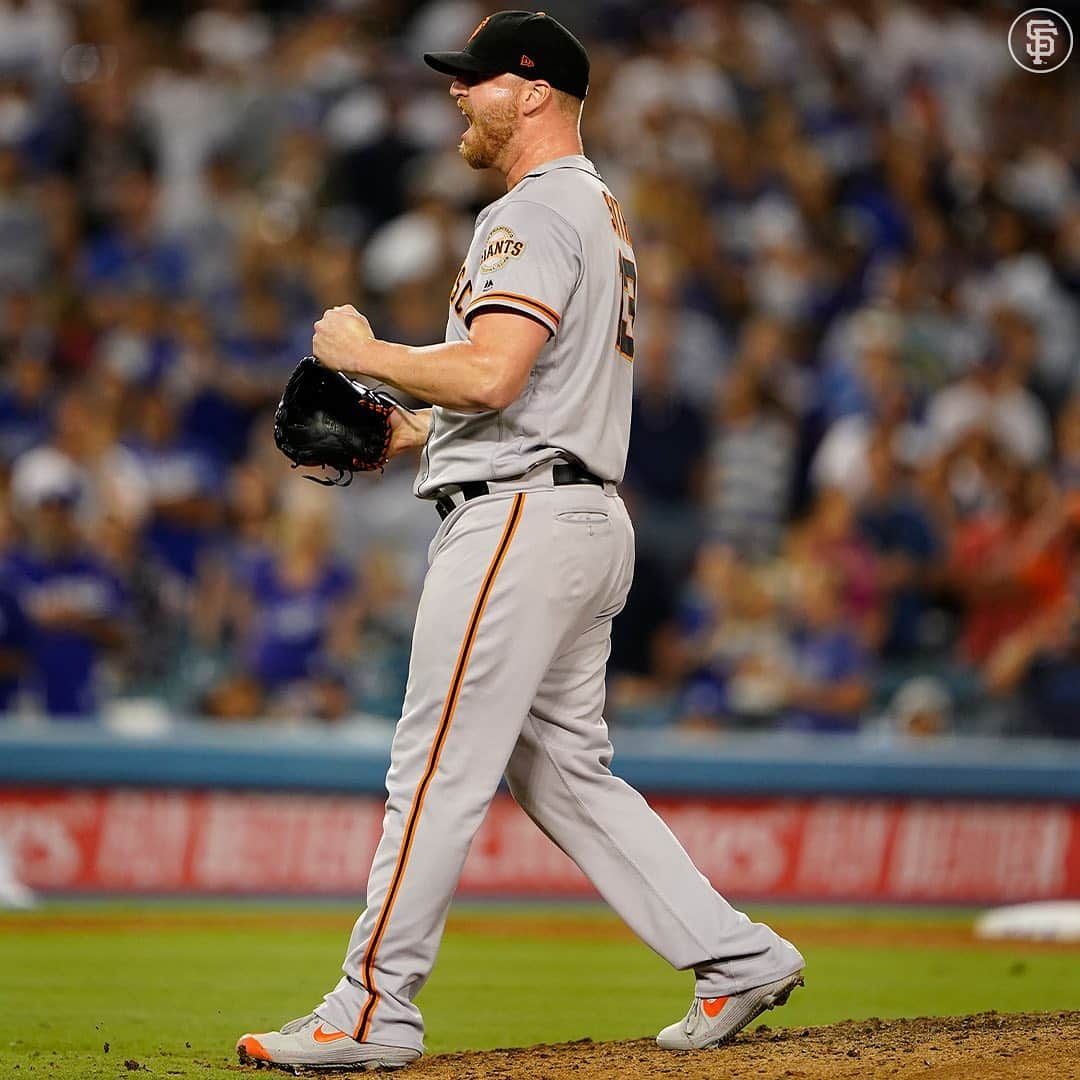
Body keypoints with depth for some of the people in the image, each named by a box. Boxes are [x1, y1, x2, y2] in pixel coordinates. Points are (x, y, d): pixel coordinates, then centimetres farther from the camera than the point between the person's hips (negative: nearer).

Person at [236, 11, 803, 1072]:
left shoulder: (535, 213, -12)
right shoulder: (598, 211, 22)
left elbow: (491, 374, -25)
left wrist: (364, 352, -10)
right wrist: (415, 429, 20)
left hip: (518, 517, -11)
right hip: (587, 517, 11)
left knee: (436, 771, -8)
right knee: (565, 773, 14)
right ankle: (737, 957, 11)